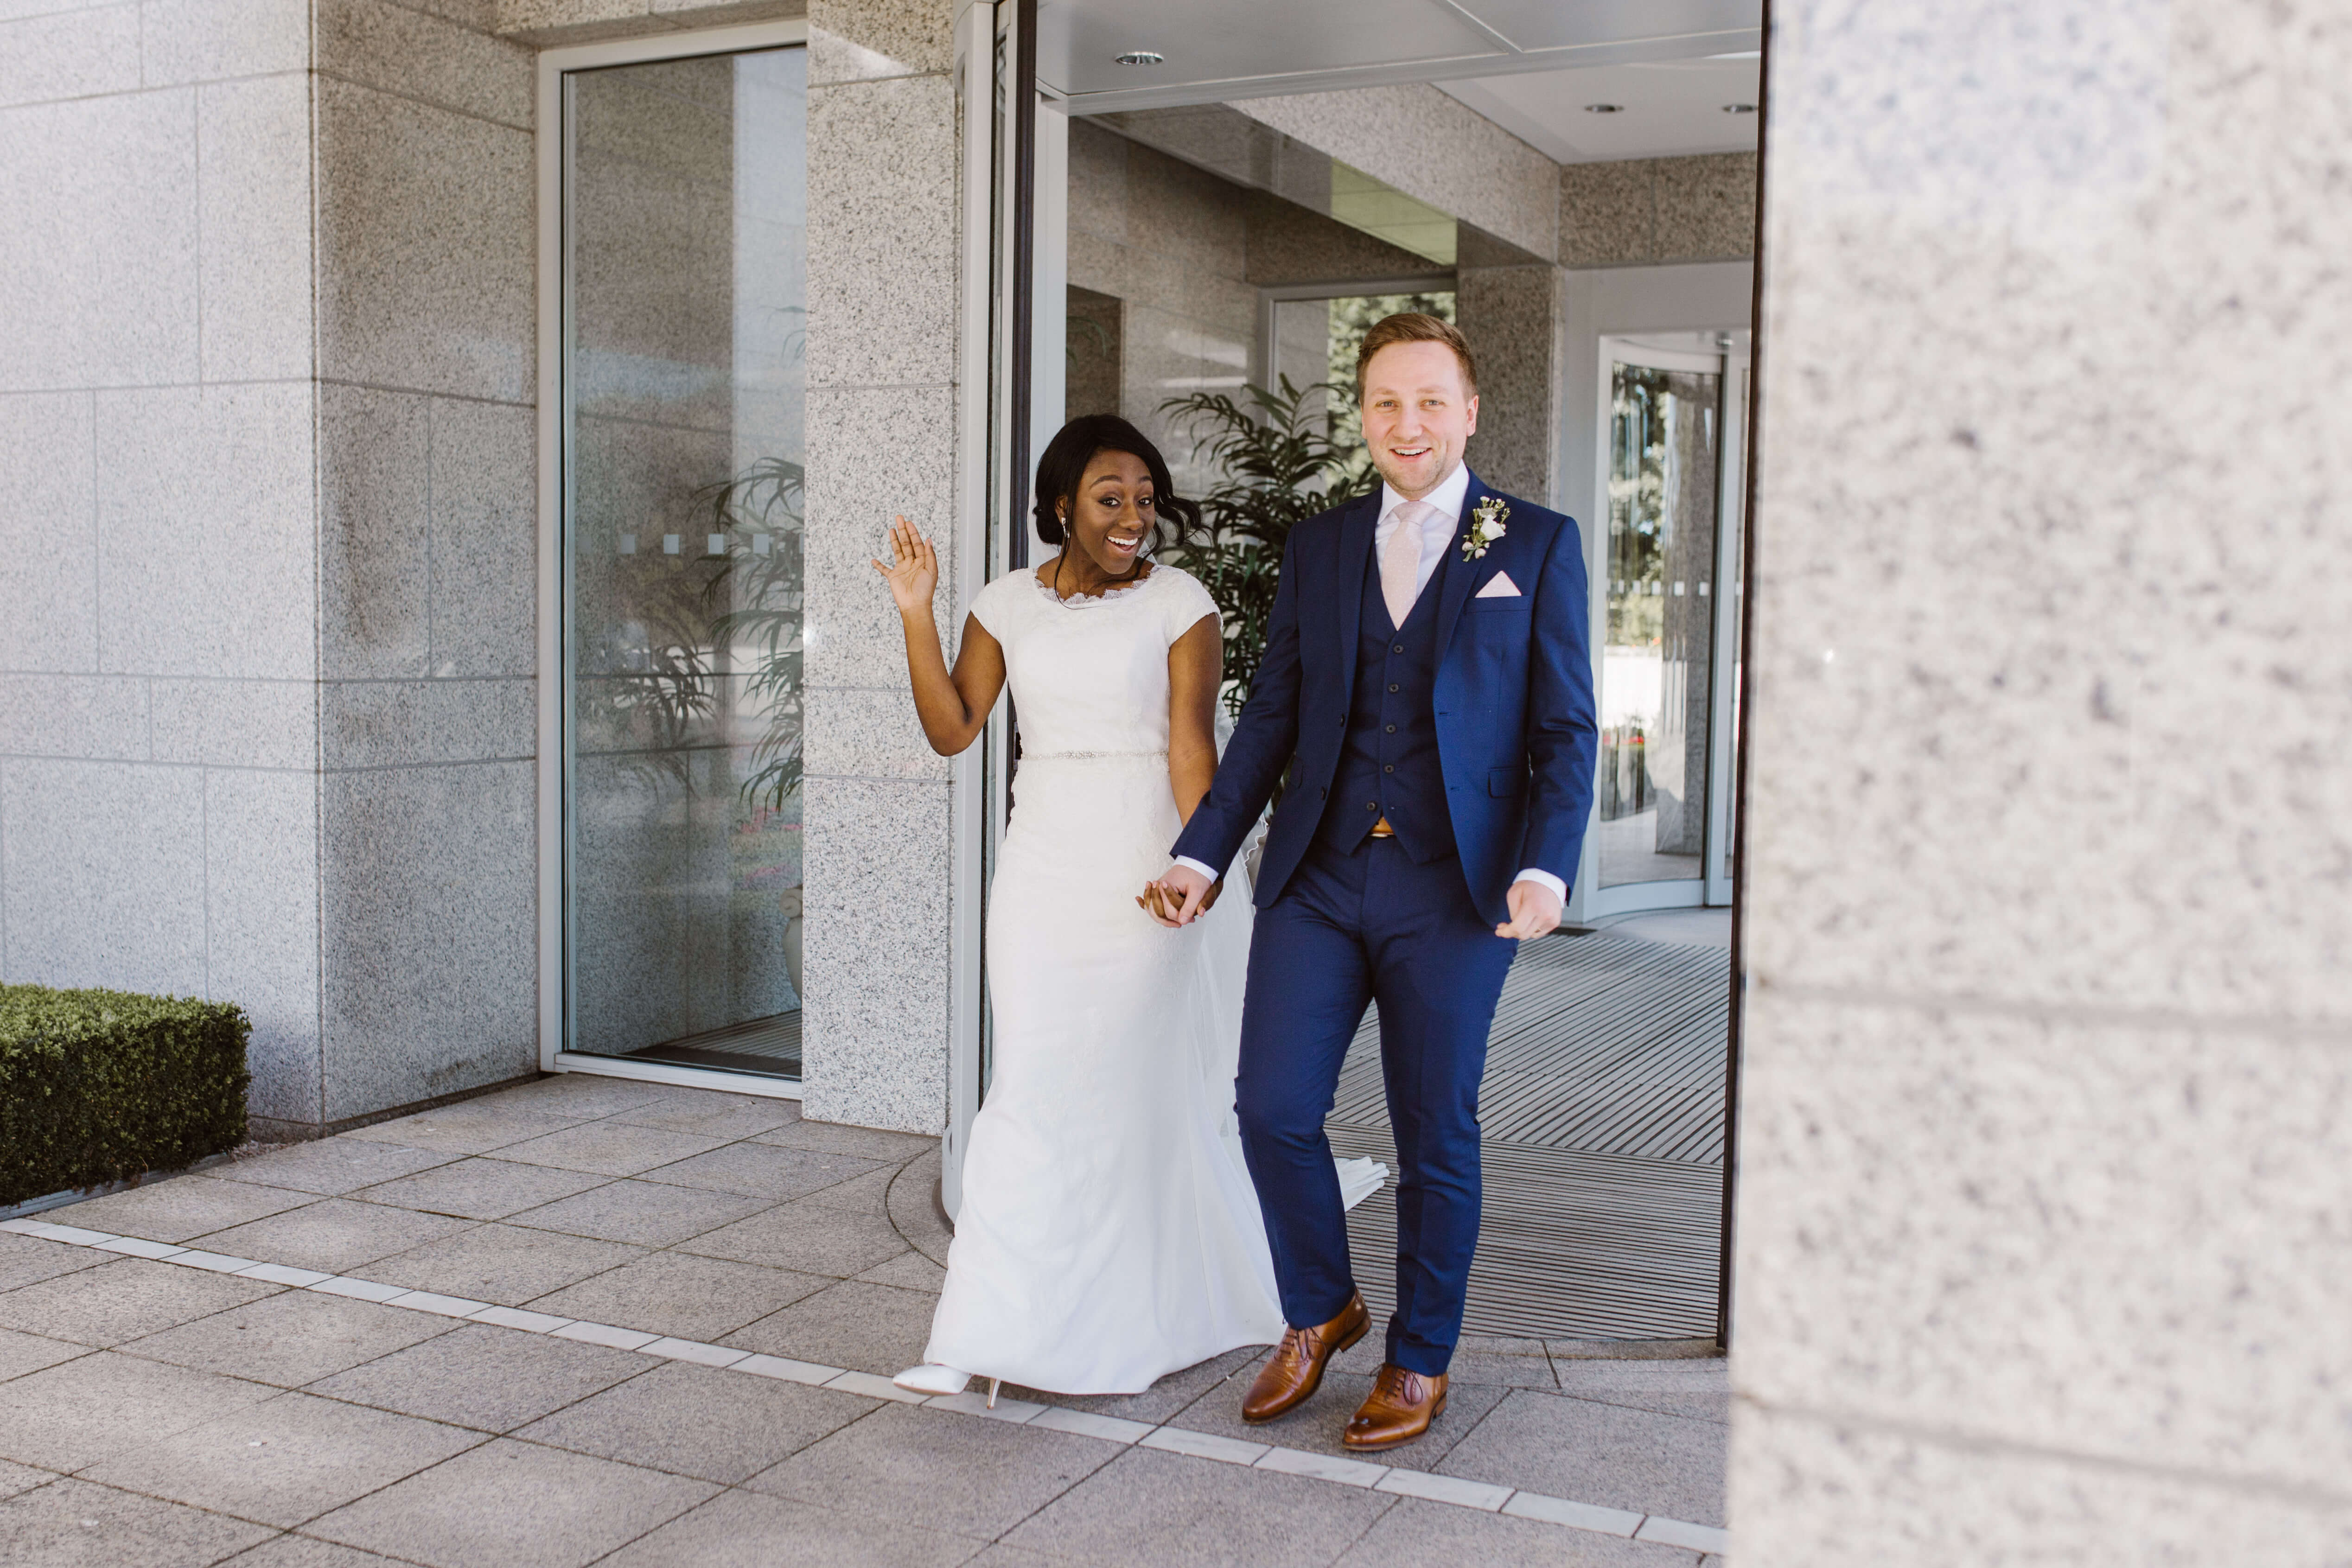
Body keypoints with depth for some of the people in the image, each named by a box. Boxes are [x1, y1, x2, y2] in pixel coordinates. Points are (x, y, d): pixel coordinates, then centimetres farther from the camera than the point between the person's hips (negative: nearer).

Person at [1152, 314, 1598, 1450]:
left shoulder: (1538, 546, 3)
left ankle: (1420, 1359, 25)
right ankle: (1319, 1311, 24)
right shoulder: (1317, 548, 12)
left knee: (1434, 1136, 6)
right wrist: (1202, 853, 5)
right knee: (1272, 1108, -2)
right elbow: (1272, 717, 13)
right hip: (1317, 877, 3)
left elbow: (1565, 730, 0)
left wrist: (1544, 867, -14)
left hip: (1453, 889, -3)